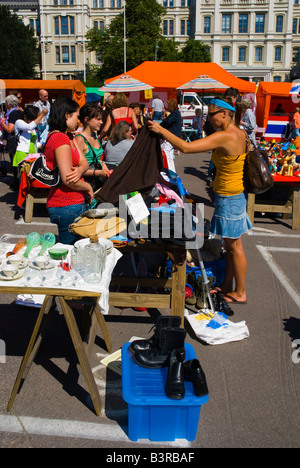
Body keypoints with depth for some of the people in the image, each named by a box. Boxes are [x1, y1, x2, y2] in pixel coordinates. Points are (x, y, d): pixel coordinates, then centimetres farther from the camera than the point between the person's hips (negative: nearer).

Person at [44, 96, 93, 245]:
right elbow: (67, 180, -21)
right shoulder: (61, 139, -17)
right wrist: (88, 188, -6)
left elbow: (84, 162, 9)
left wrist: (79, 170, -14)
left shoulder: (69, 137, 15)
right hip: (68, 206, -10)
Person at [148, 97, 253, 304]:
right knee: (231, 244, 18)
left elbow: (186, 147, -28)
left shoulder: (225, 136, -25)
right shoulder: (241, 134, 4)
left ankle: (240, 292, 18)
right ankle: (227, 285, 32)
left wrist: (161, 130, -20)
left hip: (229, 197, -9)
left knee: (234, 245, 3)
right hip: (237, 194, 9)